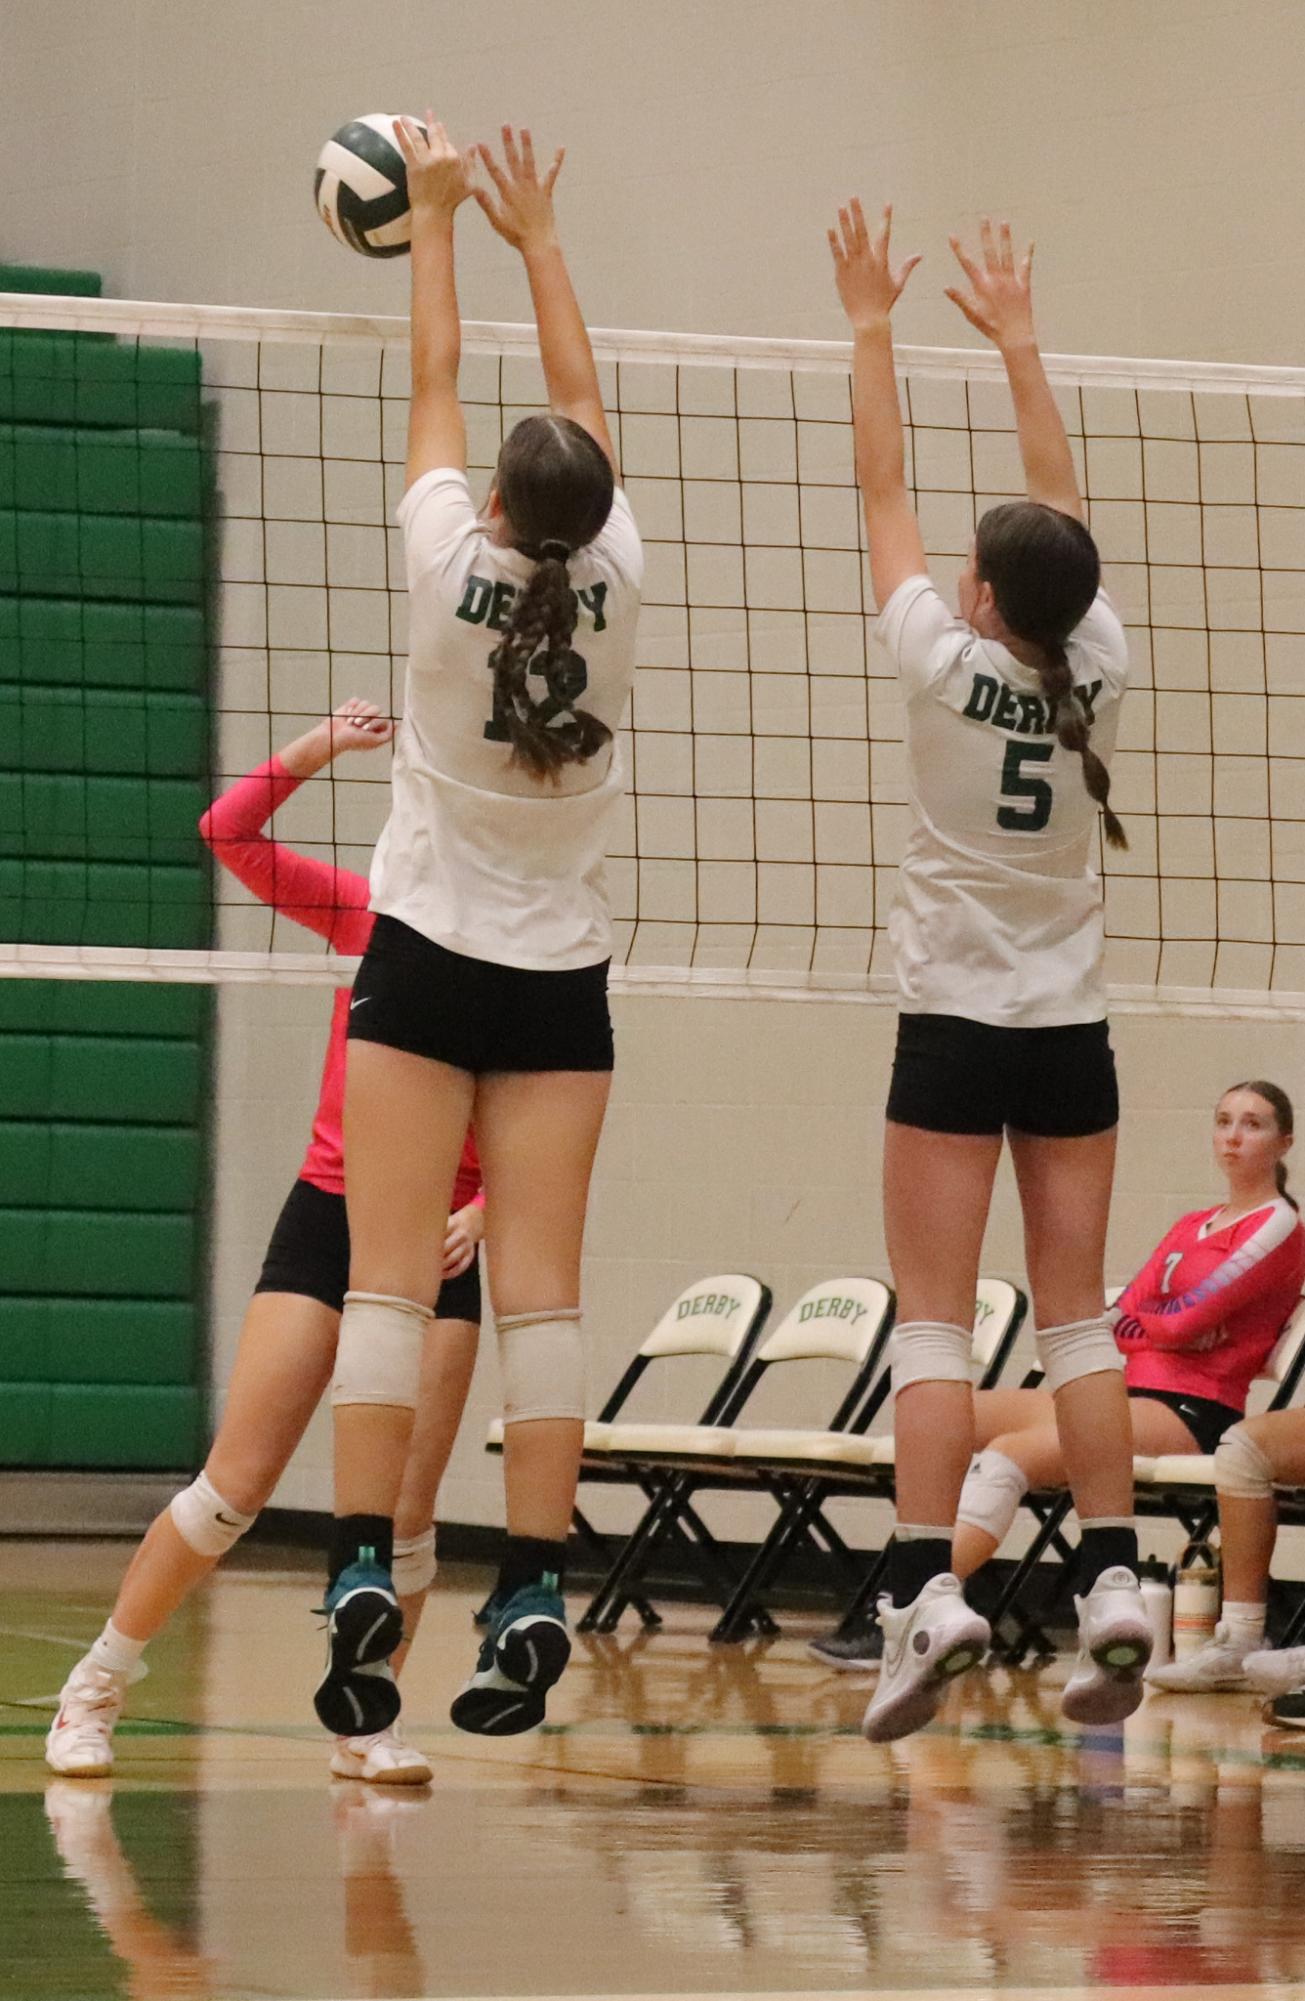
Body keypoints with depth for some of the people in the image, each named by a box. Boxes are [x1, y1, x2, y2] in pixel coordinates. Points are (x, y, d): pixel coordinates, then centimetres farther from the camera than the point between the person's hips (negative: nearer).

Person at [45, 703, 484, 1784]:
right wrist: (323, 745, -18)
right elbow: (228, 830, -7)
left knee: (408, 1506, -3)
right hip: (327, 1218, -1)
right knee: (237, 1482, -6)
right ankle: (97, 1688, 6)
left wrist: (483, 1211, -14)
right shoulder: (364, 914, 2)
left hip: (437, 1245, 1)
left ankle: (367, 1723, 13)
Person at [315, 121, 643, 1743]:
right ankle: (533, 1595, -8)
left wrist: (438, 219, 14)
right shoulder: (613, 580, -5)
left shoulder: (453, 566, -10)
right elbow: (582, 393, 8)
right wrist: (537, 238, 19)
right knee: (540, 1288, -2)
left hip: (427, 959, -2)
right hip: (559, 982, 2)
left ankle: (363, 1572, -17)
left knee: (390, 1276, -7)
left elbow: (435, 381, 3)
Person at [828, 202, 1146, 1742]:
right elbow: (1060, 508, 10)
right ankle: (1111, 1581, -2)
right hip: (1069, 1028, 4)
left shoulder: (947, 666, -13)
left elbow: (882, 493, -4)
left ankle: (929, 1588, -16)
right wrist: (1017, 344, 17)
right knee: (1075, 1314, 6)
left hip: (956, 1026, -4)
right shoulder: (1098, 672, -4)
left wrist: (872, 330, 5)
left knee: (934, 1322, -5)